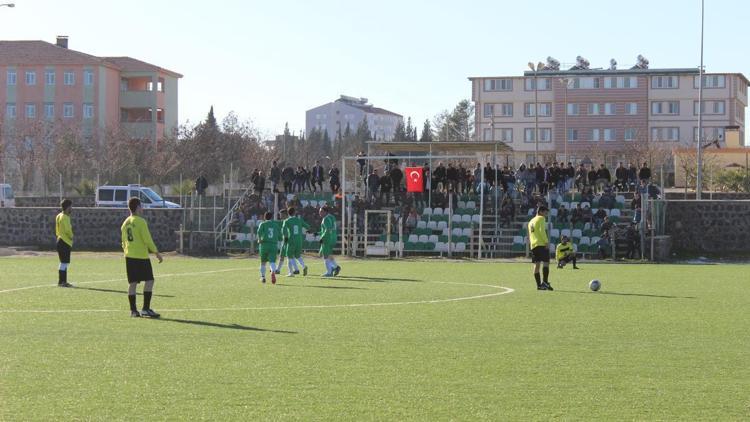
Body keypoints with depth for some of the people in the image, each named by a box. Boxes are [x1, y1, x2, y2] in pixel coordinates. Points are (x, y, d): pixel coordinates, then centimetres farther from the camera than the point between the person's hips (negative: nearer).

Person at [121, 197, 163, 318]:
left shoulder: (125, 223, 12)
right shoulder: (140, 222, -11)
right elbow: (147, 240, -13)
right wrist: (156, 252, -6)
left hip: (129, 256, 8)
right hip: (141, 256, -8)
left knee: (132, 283, 7)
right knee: (149, 281, -4)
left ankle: (133, 310, 7)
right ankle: (145, 309, -9)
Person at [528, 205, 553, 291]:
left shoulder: (531, 222, 26)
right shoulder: (541, 219, 1)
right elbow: (542, 231, -12)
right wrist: (546, 241, -14)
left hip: (533, 245, 7)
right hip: (542, 244, -7)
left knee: (537, 264, 4)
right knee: (545, 262, -10)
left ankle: (539, 285, 1)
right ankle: (545, 282, -23)